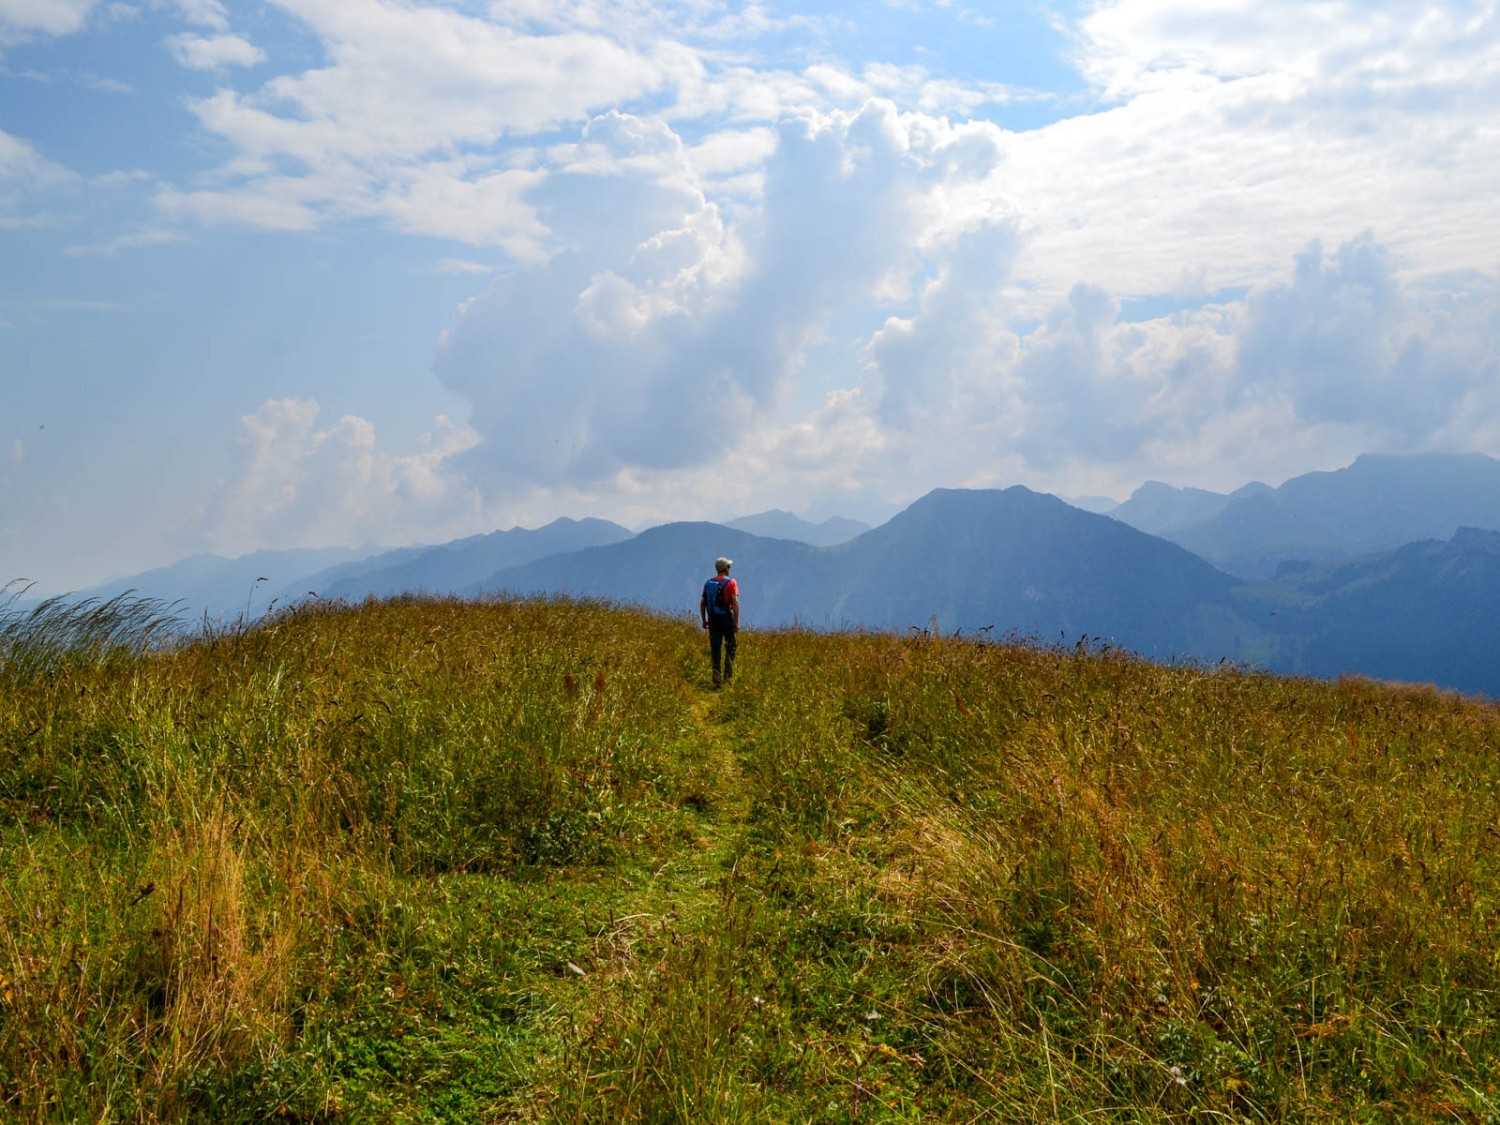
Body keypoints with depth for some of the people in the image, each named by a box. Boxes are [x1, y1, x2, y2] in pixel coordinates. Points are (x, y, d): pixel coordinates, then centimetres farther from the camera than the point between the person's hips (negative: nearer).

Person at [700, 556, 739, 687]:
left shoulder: (708, 583, 7)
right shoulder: (731, 583, -7)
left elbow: (702, 603, 8)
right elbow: (735, 602, -14)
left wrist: (704, 620, 16)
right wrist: (736, 622, -12)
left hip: (713, 619, 4)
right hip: (726, 617, -4)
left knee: (715, 649, 5)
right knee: (730, 647, 11)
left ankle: (716, 678, -1)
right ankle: (728, 676, 7)